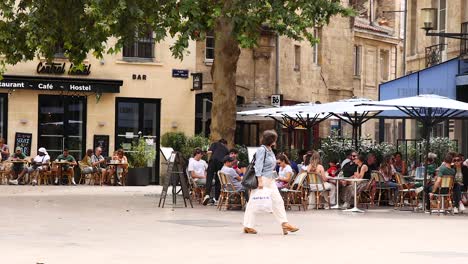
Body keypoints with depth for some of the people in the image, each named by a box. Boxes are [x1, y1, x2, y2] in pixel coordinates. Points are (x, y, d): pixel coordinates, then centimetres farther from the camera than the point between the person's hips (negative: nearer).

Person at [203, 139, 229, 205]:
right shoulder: (226, 149, 29)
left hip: (213, 160, -1)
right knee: (218, 181, 7)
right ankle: (216, 198, 5)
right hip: (221, 163, 1)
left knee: (209, 178, -5)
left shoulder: (215, 144, 24)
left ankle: (207, 194, -24)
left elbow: (209, 151, 6)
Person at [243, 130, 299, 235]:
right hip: (262, 179, -9)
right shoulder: (262, 149, -14)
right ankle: (248, 226, 5)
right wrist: (260, 181, -23)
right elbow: (258, 166, -19)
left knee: (277, 200, 4)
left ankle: (284, 223, 4)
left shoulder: (270, 150, 13)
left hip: (270, 180, 9)